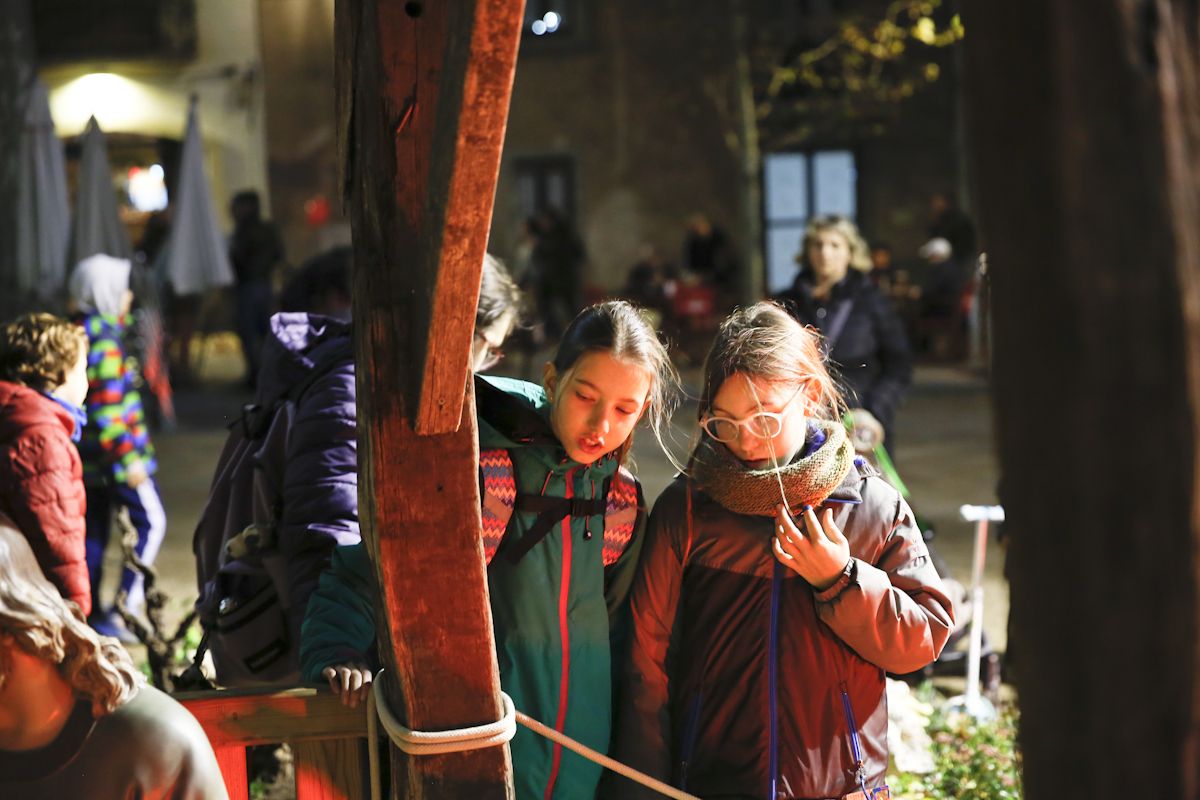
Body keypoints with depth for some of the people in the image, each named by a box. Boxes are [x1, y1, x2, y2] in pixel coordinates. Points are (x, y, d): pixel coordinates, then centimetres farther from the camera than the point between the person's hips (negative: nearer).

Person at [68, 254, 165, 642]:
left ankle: (92, 613, 19)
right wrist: (129, 460, -20)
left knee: (94, 532, 13)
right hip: (117, 456, -9)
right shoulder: (105, 342, -19)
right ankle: (126, 606, -2)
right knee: (151, 522, 3)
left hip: (86, 460, 9)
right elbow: (107, 412, -23)